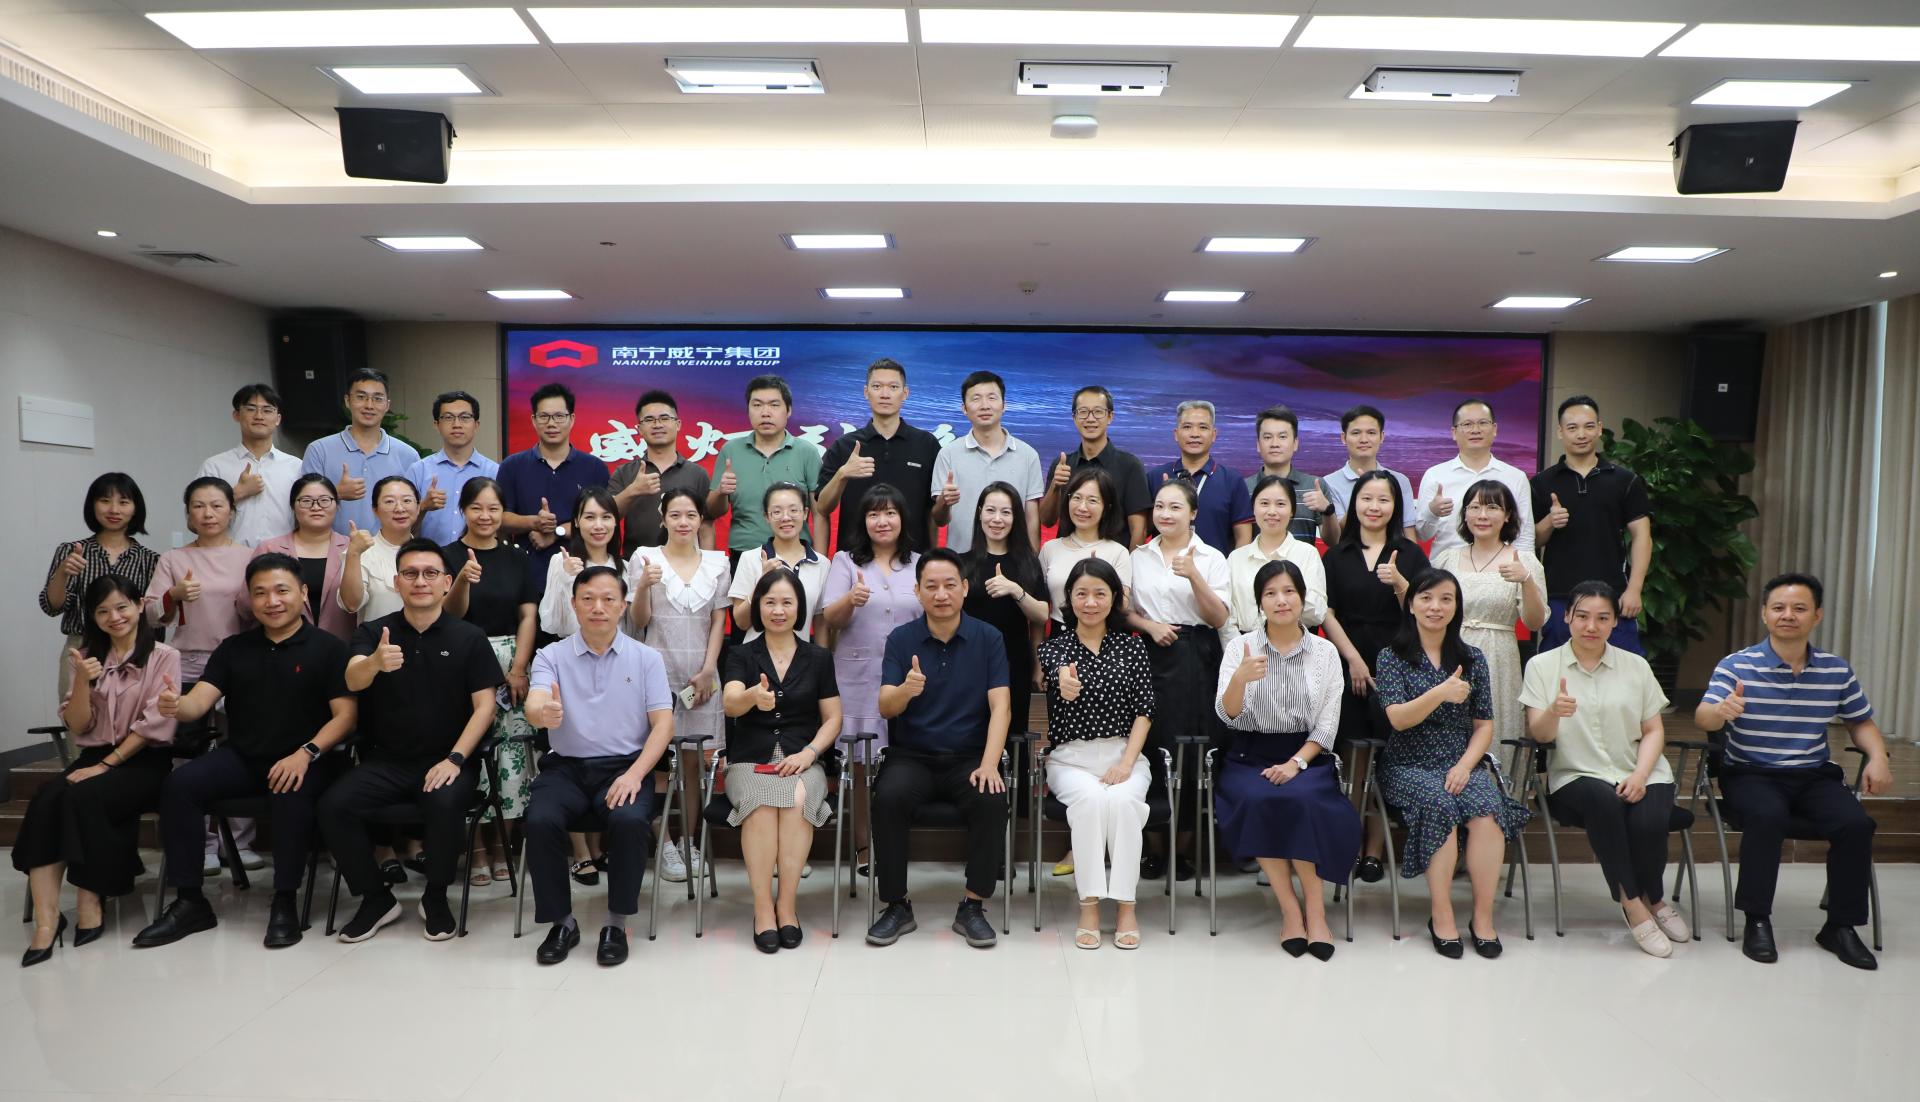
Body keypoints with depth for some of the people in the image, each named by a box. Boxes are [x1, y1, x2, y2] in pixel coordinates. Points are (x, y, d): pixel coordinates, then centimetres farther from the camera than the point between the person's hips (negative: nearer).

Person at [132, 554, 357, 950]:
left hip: (301, 759, -4)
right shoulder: (234, 648, 14)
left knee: (292, 795, -35)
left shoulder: (328, 648, 1)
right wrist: (176, 706, -23)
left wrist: (307, 753, -21)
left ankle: (284, 902, -19)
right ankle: (189, 901, -12)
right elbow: (199, 701, 2)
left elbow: (345, 714, -6)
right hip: (240, 756, 4)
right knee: (178, 784, -21)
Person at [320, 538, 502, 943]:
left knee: (444, 804, -32)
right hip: (385, 760, 3)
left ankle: (435, 897, -4)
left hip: (447, 759, -2)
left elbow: (484, 706, -1)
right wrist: (375, 662, -40)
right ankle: (376, 898, 1)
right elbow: (353, 681, -15)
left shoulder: (469, 638, 2)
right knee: (333, 806, -21)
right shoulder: (373, 632, 5)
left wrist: (455, 759, -15)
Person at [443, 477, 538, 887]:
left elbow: (528, 616, 5)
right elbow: (451, 614, -4)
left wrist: (519, 668, -5)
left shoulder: (518, 559, 9)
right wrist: (462, 581, -24)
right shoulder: (448, 556, 3)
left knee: (511, 751, -3)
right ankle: (477, 846, 5)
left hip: (511, 661, 2)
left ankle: (501, 843, 7)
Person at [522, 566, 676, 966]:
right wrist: (544, 714, -40)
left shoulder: (647, 658, 6)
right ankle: (561, 922, -6)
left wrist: (634, 775, -16)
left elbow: (663, 724, 0)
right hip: (567, 767, 1)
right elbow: (534, 705, -13)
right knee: (540, 821, -28)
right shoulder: (552, 656, 5)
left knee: (630, 821, -31)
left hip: (626, 766, -1)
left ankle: (616, 924, -10)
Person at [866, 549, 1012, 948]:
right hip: (911, 756, 0)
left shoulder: (988, 638, 1)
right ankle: (896, 906, -12)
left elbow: (1000, 707, -6)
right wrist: (906, 690, -32)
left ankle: (973, 907, -12)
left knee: (992, 799, -30)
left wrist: (989, 764, -21)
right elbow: (885, 707, -8)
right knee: (888, 797, -29)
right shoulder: (901, 639, 2)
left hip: (969, 756, 0)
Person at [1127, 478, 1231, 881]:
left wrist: (1194, 576, -15)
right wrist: (1150, 625, -4)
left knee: (1185, 751, -5)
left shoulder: (1211, 558, 4)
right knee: (1149, 745, -1)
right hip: (1149, 655, 3)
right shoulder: (1139, 556, 13)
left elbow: (1219, 619, -3)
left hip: (1193, 659, -2)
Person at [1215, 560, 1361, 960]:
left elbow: (1327, 724, 4)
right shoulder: (1241, 646, 3)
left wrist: (1296, 763, -12)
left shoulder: (1325, 652, 6)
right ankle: (1291, 908, -17)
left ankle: (1313, 907, -17)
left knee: (1302, 800, -32)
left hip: (1307, 756, 0)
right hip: (1251, 756, 0)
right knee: (1257, 801, -32)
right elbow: (1227, 715, -7)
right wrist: (1239, 679, -28)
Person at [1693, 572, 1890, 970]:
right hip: (1750, 773, -4)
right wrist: (1720, 711, -43)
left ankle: (1840, 926, -4)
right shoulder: (1736, 665, -6)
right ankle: (1757, 920, -19)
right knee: (1768, 816, -33)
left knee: (1857, 823, -22)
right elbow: (1702, 718, -19)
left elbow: (1861, 722, 19)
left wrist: (1878, 757, -1)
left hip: (1815, 776, 4)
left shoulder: (1837, 671, 6)